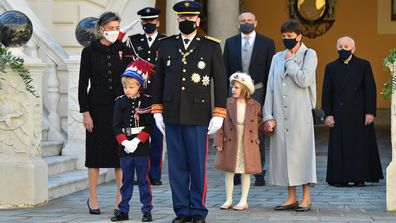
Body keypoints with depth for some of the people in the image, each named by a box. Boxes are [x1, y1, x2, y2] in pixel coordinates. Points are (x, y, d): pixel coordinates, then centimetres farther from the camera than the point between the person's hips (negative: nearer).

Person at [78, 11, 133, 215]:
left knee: (121, 151, 3)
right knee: (96, 151, 3)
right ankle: (93, 198, 12)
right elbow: (83, 84, -2)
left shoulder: (124, 50, 4)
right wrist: (85, 112, -7)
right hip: (98, 108, -2)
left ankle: (121, 196, 12)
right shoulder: (89, 51, -2)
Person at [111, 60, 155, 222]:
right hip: (125, 148, 2)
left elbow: (149, 126, -4)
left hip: (142, 147, -2)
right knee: (126, 180, 8)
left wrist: (137, 141, -14)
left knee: (143, 180, 3)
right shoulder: (120, 103, 4)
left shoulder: (146, 102, -1)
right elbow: (116, 126, 2)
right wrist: (125, 142, -11)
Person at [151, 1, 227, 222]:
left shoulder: (211, 46, 1)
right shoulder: (166, 45, 8)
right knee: (177, 166, 6)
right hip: (172, 116, 3)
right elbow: (158, 79, 12)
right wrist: (157, 111, 8)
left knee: (198, 166, 2)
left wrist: (218, 114, -4)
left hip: (198, 117, -3)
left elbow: (220, 81, 0)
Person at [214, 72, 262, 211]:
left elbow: (258, 124, 11)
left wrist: (255, 139, -3)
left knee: (246, 173, 5)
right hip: (230, 144, 0)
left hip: (248, 145, 0)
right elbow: (220, 123, -2)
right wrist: (219, 141, -9)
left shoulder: (255, 106, 0)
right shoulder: (227, 104, -1)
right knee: (229, 172, 5)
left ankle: (244, 201, 14)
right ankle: (228, 200, 16)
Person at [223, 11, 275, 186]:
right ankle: (235, 172, 9)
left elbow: (270, 71, 1)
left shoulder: (267, 43, 3)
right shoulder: (230, 43, 8)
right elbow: (225, 71, 8)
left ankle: (259, 173, 9)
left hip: (257, 93, -2)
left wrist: (268, 97, -4)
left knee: (257, 134, 3)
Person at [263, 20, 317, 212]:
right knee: (283, 152, 4)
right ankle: (291, 197, 12)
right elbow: (270, 88, 10)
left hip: (300, 114, -4)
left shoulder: (309, 55, 2)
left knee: (302, 151, -3)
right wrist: (268, 116, 3)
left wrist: (290, 61, -4)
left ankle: (306, 198, 5)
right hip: (280, 115, 4)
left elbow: (304, 80, -14)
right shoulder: (277, 58, 14)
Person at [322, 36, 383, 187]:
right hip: (339, 115, 1)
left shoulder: (363, 65, 3)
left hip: (359, 114, -1)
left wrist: (370, 112, -8)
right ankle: (340, 178, 5)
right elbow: (326, 93, 6)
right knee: (339, 147, 1)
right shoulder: (331, 67, 8)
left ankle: (359, 178, 6)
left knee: (360, 145, 0)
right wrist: (327, 114, -3)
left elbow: (370, 90, 0)